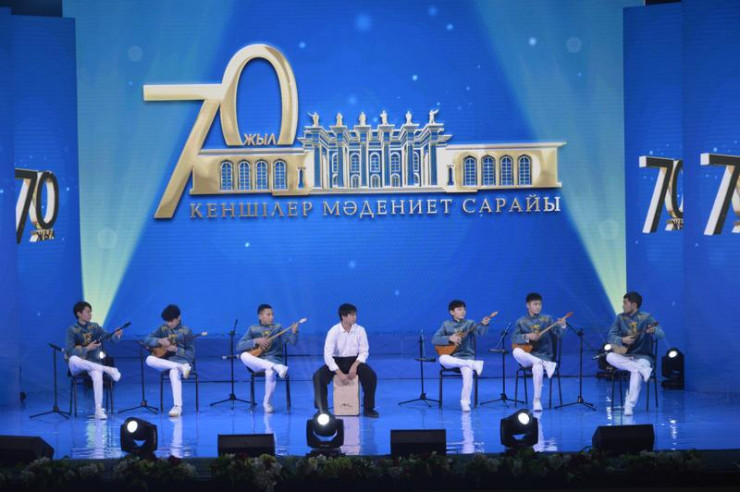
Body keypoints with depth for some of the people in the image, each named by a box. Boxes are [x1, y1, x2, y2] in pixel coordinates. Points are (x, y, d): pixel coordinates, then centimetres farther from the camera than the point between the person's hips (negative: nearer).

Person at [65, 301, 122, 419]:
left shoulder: (95, 327, 8)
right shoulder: (72, 330, -2)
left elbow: (109, 337, -3)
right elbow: (69, 351, -13)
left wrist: (116, 335, -24)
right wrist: (87, 348, -21)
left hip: (93, 362, 1)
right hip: (77, 366, -1)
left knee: (97, 376, -34)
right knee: (73, 359, -39)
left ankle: (99, 410, -34)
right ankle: (108, 369, -30)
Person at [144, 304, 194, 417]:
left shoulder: (186, 331, -1)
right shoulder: (163, 329, 9)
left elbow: (191, 354, -4)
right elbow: (147, 340, 3)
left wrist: (176, 350, -20)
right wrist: (159, 341, -17)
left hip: (181, 359, -4)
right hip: (165, 361, 4)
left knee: (174, 372, -40)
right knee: (149, 360, -29)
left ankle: (177, 406, -39)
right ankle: (181, 367, -31)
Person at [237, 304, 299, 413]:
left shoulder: (277, 328, 8)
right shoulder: (253, 329, 8)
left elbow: (292, 341, -4)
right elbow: (239, 346, -1)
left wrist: (294, 332, -25)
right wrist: (256, 341, -13)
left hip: (273, 360, -1)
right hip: (257, 363, 1)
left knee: (270, 373, -37)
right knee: (244, 356, -31)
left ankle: (267, 403, -12)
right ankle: (276, 367, -35)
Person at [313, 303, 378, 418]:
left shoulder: (360, 330, -9)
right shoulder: (334, 331, -15)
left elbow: (364, 352, -4)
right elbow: (328, 355, -20)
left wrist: (355, 366, -22)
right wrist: (339, 374, -27)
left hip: (354, 360, 1)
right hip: (336, 361, -1)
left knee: (371, 375, -26)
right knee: (318, 376, -26)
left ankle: (368, 408, -9)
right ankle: (322, 409, -8)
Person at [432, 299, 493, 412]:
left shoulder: (470, 323, 8)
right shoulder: (446, 324, 11)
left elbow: (480, 331, -13)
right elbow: (434, 339, 2)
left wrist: (484, 324, -34)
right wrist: (450, 339, -12)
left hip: (466, 357, -1)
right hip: (451, 359, 1)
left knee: (468, 373, -32)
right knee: (442, 359, -35)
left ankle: (465, 402, -18)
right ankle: (473, 364, -29)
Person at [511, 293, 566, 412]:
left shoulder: (547, 319, 8)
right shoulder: (521, 321, 8)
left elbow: (559, 333, -4)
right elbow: (514, 338, -3)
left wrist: (562, 326, -26)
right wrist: (528, 336, -20)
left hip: (543, 355, -1)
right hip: (527, 357, 1)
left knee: (537, 368, -36)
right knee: (516, 352, -33)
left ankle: (537, 401, -19)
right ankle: (544, 364, -26)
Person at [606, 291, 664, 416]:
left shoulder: (646, 318, -4)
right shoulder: (621, 318, 7)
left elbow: (661, 334, -15)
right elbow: (611, 336, -1)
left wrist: (653, 331, -39)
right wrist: (623, 340, -21)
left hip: (642, 357, -4)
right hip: (625, 356, 4)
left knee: (636, 372, -36)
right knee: (610, 356, -28)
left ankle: (629, 406, -34)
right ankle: (642, 370, -34)